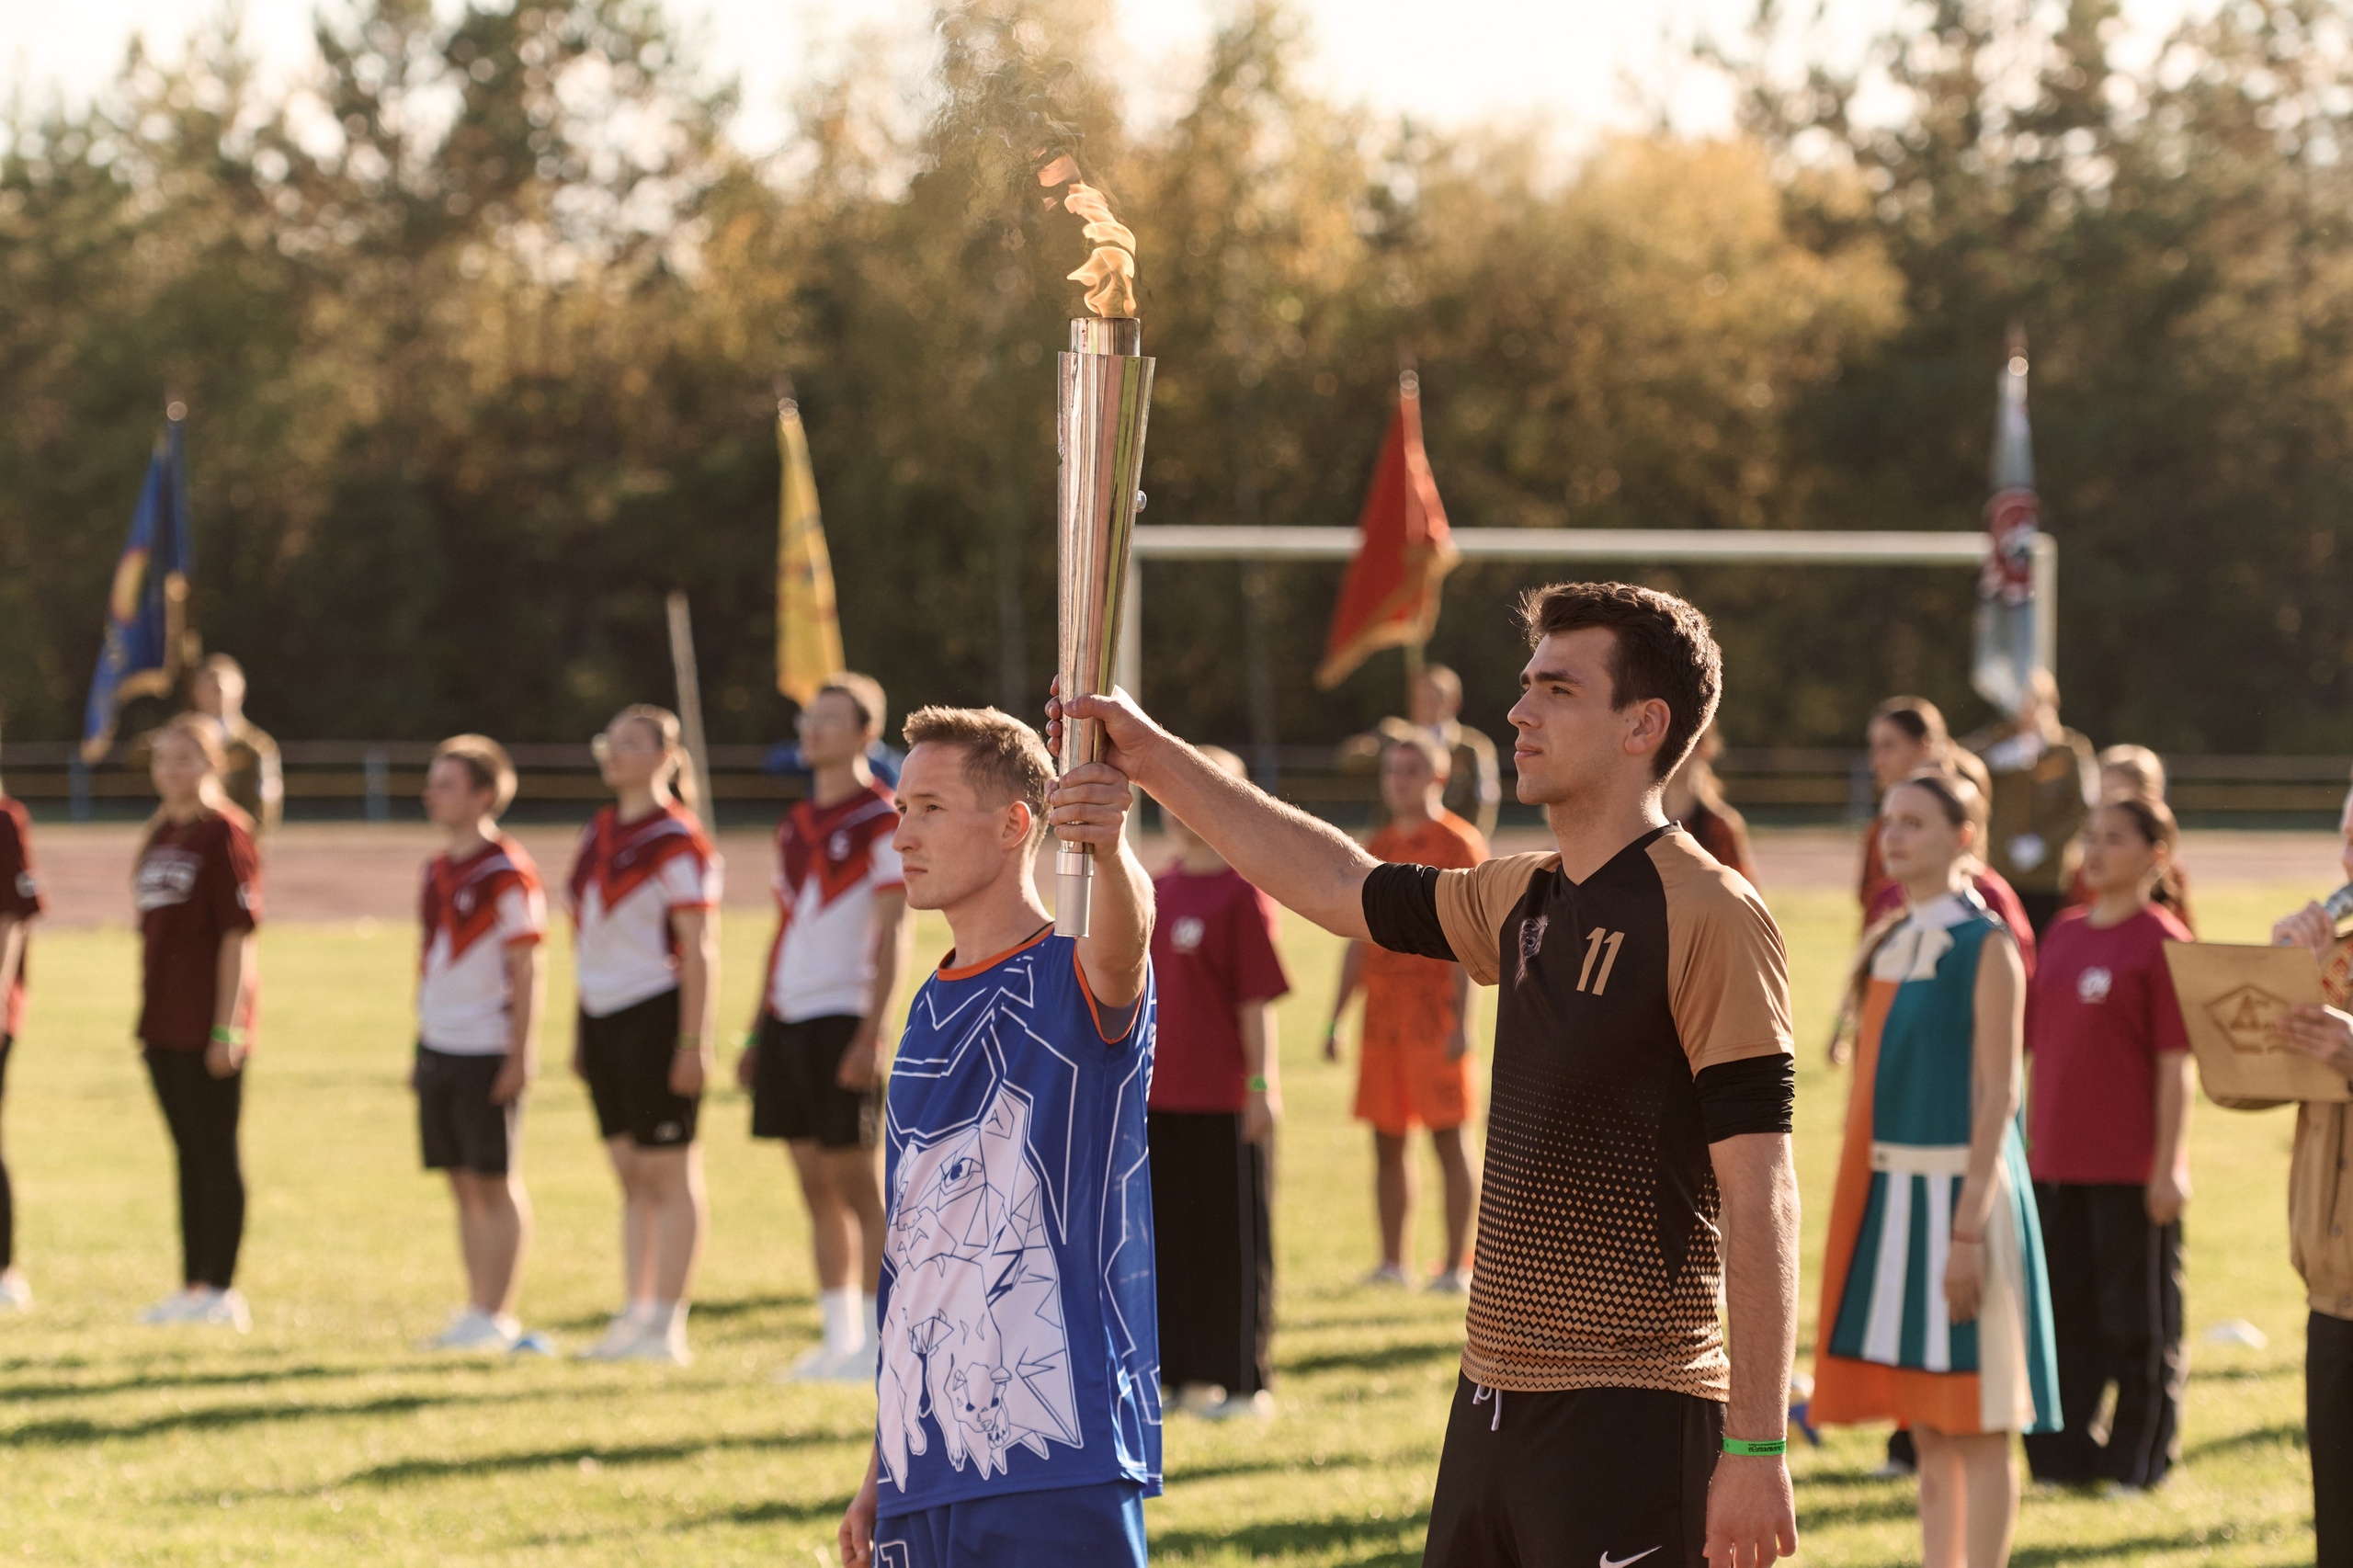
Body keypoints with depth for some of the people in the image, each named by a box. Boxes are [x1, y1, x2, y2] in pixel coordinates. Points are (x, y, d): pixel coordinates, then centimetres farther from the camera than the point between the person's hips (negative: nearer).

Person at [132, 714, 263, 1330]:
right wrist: (148, 1015, 17)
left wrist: (227, 1027, -17)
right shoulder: (160, 834, 14)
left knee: (216, 1152, -4)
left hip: (207, 1023, -8)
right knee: (189, 1152, 14)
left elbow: (237, 934, -14)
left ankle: (223, 1291, 0)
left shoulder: (224, 833, -10)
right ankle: (192, 1287, 20)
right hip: (163, 1020, 8)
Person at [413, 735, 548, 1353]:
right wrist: (419, 1049, 18)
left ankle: (497, 1318, 2)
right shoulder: (437, 871, 13)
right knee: (463, 1185, 10)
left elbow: (527, 969, -13)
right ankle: (475, 1309, 16)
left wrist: (520, 1056, -16)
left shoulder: (508, 873, -11)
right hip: (439, 1047, 8)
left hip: (488, 1052, -8)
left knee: (495, 1184, -2)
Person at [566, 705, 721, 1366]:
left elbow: (699, 949, -13)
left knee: (668, 1174, -3)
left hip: (656, 1013, -8)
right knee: (631, 1175, 12)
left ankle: (666, 1327, -1)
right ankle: (634, 1316, 17)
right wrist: (581, 1036, 19)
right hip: (603, 1014, 8)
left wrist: (692, 1044, -17)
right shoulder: (597, 834, 13)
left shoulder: (677, 841, -10)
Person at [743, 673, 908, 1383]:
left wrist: (870, 1035, -19)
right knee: (816, 1185, 9)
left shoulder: (883, 820, -7)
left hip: (842, 1020, -7)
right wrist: (756, 1033, 18)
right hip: (788, 1019, 7)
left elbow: (891, 937, -12)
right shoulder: (795, 825, 16)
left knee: (856, 1183, -5)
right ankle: (839, 1337, 14)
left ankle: (876, 1342, -2)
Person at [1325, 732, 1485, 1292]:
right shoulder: (1378, 847, 16)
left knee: (1447, 1136, -5)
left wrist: (1461, 1021, -18)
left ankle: (1456, 1264, -3)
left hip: (1435, 1013, -7)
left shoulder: (1458, 843, -4)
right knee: (1387, 1140, 7)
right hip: (1381, 1015, 7)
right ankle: (1392, 1262, 12)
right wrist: (1335, 1018, 16)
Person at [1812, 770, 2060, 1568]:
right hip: (1887, 1188, 7)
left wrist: (1967, 1230, -19)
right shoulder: (1885, 945, 13)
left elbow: (1996, 1097, -13)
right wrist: (1854, 1208, 13)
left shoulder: (1986, 948, -9)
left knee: (1976, 1426, -3)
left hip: (1958, 1186, -7)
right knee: (1926, 1425, 11)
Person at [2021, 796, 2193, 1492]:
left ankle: (2141, 1459, 14)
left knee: (2138, 1320, 3)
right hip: (2057, 1165, 6)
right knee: (2064, 1312, 11)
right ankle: (2065, 1453, 20)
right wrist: (2029, 1145, 14)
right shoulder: (2063, 933, 11)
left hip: (2132, 1169, -6)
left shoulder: (2161, 941, -9)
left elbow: (2175, 1063, -11)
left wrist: (2169, 1165, -13)